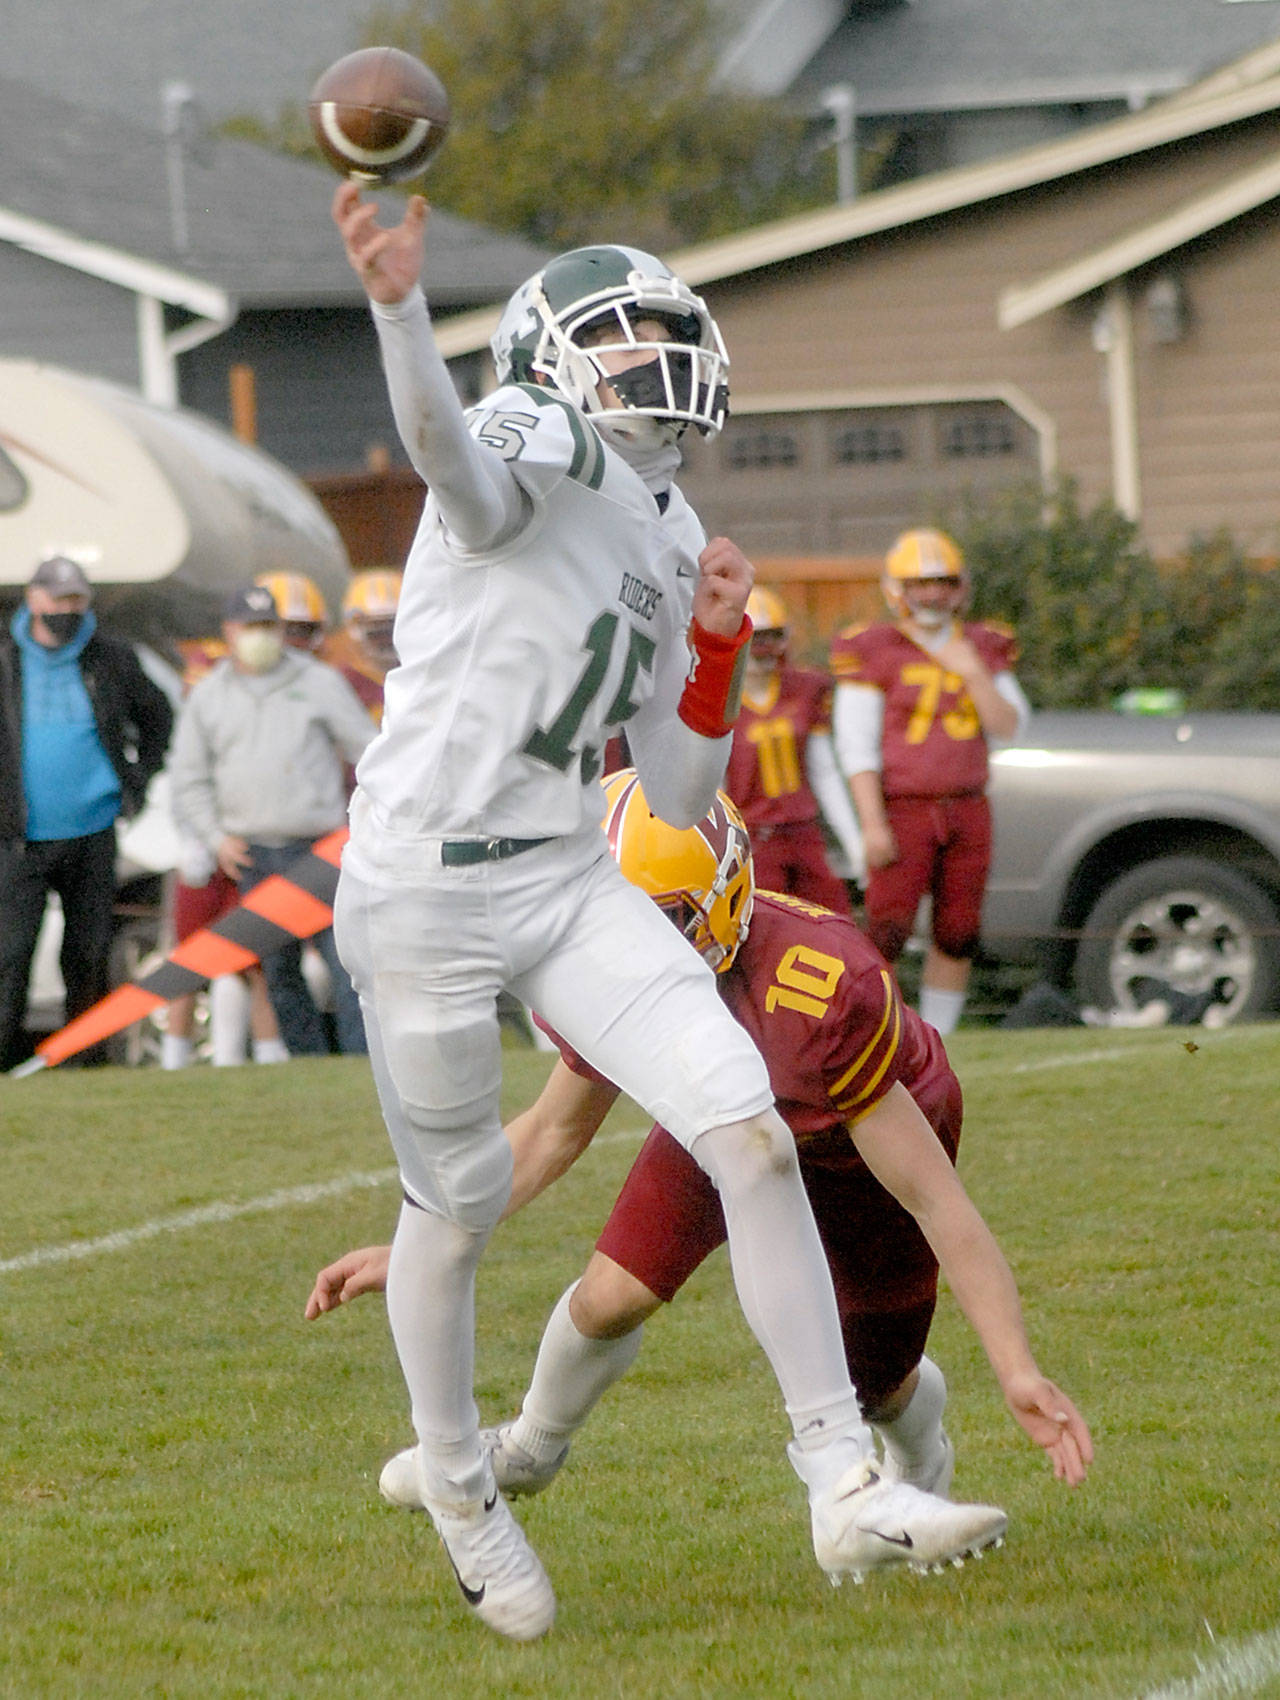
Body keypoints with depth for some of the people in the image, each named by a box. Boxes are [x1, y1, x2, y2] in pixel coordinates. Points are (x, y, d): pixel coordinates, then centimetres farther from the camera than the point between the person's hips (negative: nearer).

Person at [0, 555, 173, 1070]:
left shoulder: (111, 660, 5)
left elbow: (157, 717, 22)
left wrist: (138, 781, 13)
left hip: (92, 832, 2)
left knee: (89, 954, 6)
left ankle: (90, 1062, 14)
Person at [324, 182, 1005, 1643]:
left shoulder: (666, 545, 15)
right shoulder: (538, 448, -8)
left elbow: (682, 796, 16)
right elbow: (448, 453, -36)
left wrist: (717, 642, 0)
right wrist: (399, 307, -56)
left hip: (567, 884, 7)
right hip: (424, 888, -7)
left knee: (752, 1134, -9)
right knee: (456, 1206, 8)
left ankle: (846, 1487, -7)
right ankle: (457, 1493, 34)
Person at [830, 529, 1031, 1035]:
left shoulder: (981, 648, 10)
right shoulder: (873, 652, -4)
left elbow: (1008, 728, 4)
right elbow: (857, 746, -7)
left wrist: (972, 674, -10)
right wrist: (872, 823, -14)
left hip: (967, 811, 5)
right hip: (903, 812, -5)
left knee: (957, 937, 6)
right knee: (886, 936, -12)